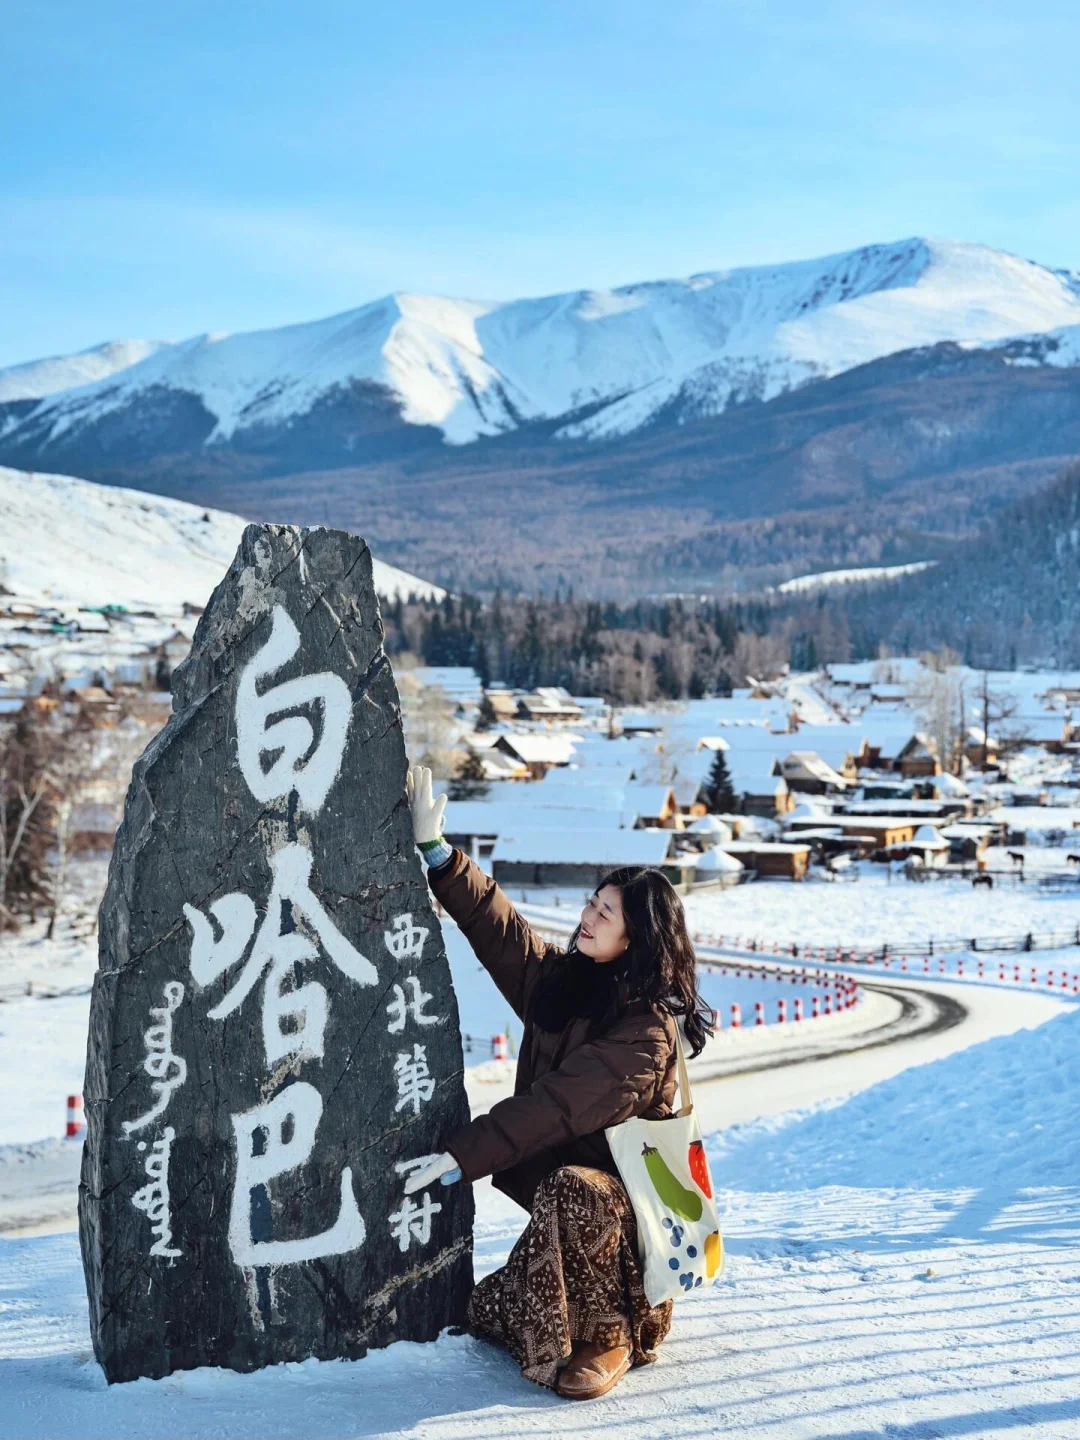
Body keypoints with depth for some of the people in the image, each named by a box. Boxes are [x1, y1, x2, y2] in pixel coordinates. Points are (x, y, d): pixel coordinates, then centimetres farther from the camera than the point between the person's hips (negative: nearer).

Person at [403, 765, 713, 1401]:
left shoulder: (645, 1030, -20)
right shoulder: (562, 979, 2)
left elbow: (557, 1107, -26)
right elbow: (496, 923, 4)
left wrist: (463, 1155, -28)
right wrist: (436, 850, -4)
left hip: (621, 1186, -6)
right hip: (558, 1172, 6)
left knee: (568, 1192, -39)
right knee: (487, 1308, -14)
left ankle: (608, 1334, -16)